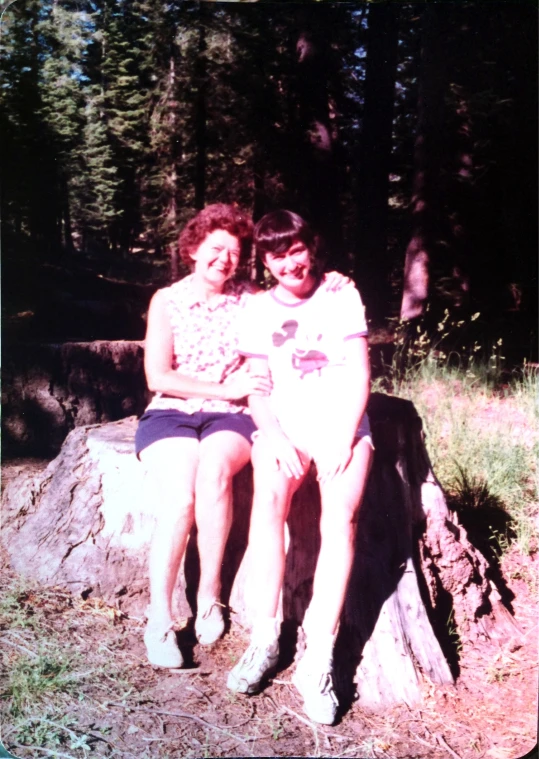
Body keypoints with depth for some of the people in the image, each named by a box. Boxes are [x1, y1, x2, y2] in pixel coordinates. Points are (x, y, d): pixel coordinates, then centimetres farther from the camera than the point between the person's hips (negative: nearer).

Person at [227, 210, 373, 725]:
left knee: (340, 515, -28)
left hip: (342, 424, -1)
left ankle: (318, 660, -25)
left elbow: (359, 376, 2)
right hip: (284, 425, 1)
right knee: (268, 497, -30)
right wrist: (275, 438, -14)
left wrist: (345, 438, -11)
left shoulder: (342, 298, 7)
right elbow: (257, 388, 4)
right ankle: (264, 639, -22)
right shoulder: (257, 312, 10)